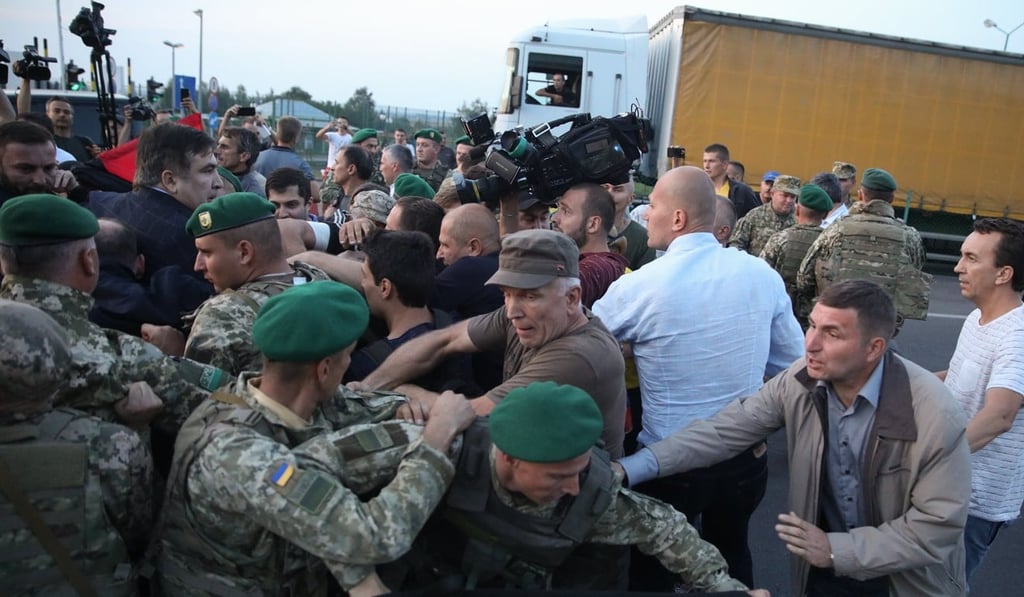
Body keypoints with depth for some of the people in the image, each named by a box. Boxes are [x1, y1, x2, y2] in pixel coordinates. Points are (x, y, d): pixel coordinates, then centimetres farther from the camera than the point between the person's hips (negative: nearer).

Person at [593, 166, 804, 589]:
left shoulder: (639, 286, -21)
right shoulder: (763, 274, -7)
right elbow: (791, 362, 5)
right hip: (747, 457, 5)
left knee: (650, 571, 19)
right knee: (731, 552, 30)